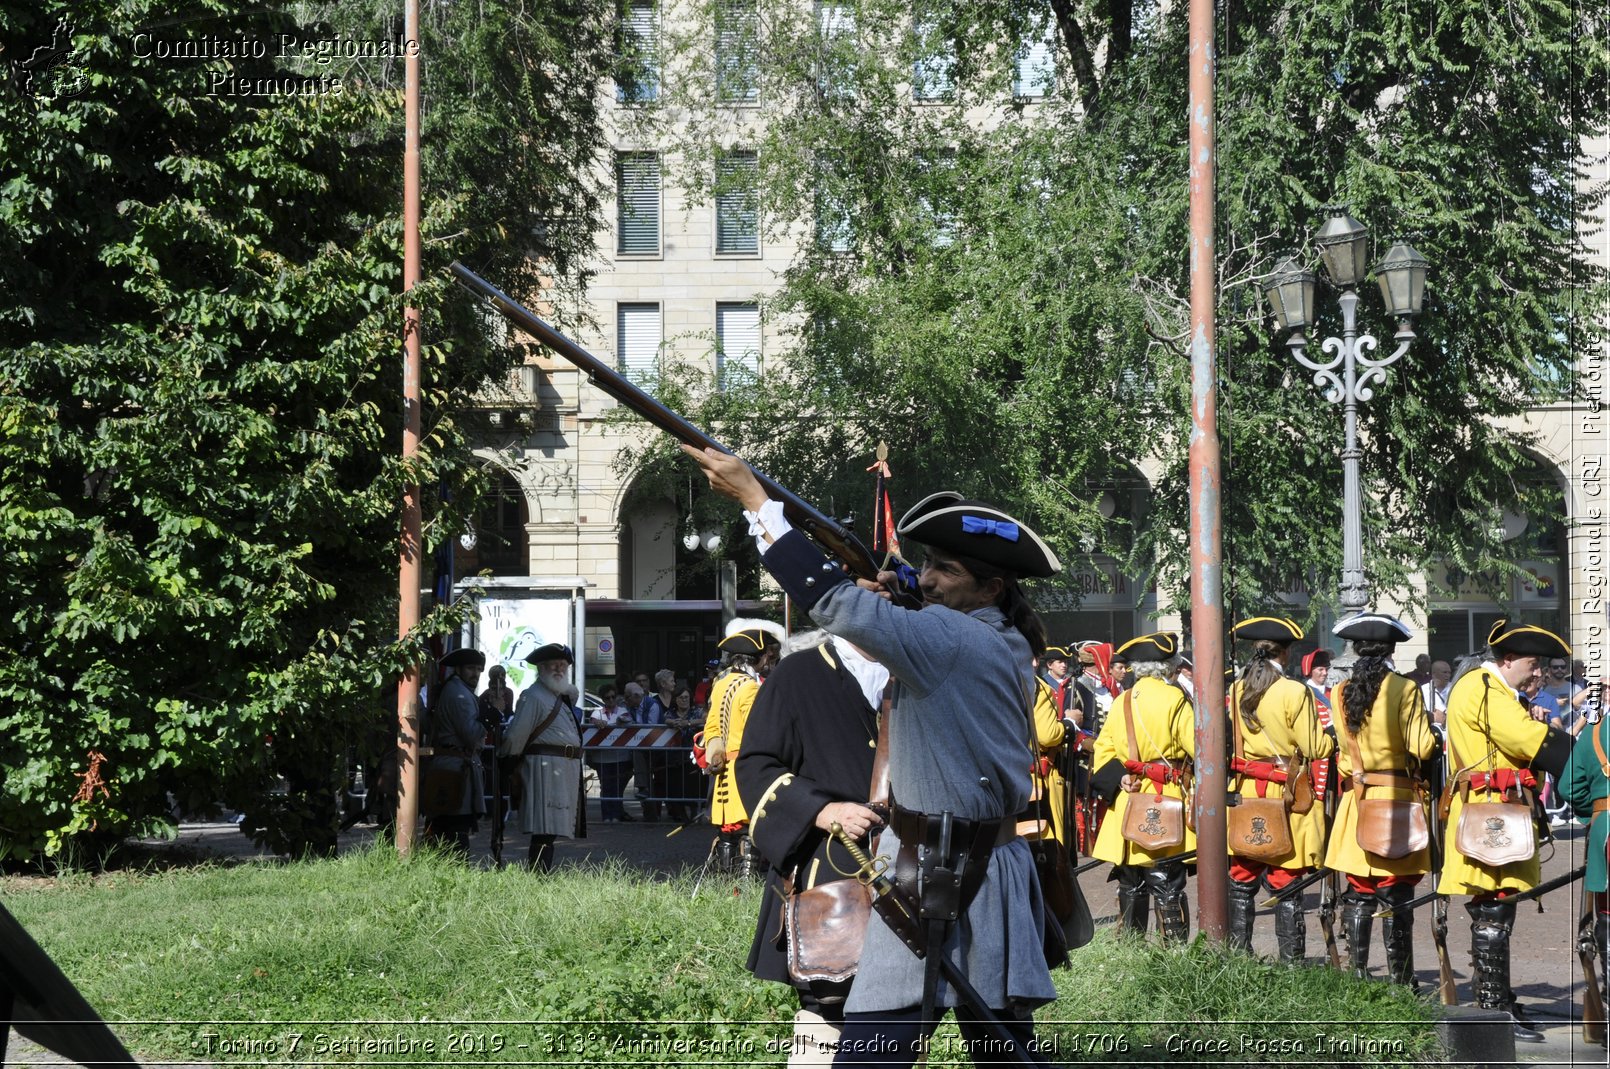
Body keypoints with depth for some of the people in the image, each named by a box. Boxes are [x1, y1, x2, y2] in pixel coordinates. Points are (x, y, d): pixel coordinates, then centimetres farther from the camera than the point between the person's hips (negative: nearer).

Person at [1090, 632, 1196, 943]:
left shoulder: (1121, 702, 9)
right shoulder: (1175, 699, -8)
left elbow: (1103, 750, 8)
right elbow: (1198, 745, -12)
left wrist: (1118, 778, -2)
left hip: (1127, 800, 5)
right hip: (1166, 802, -5)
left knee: (1130, 884, 13)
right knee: (1168, 885, -5)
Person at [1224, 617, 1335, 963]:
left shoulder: (1237, 690, 3)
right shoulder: (1295, 692, -12)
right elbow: (1315, 748, -10)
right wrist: (1333, 738, 8)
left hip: (1244, 796, 4)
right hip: (1285, 798, -4)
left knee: (1242, 883, 9)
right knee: (1286, 888, 0)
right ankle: (1292, 963, 2)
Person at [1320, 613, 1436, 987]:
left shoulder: (1339, 693, 3)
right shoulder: (1404, 690, -10)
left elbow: (1344, 746, 8)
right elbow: (1422, 748, -12)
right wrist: (1431, 732, 8)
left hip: (1354, 799, 4)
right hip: (1397, 801, -3)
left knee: (1358, 893, 9)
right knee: (1396, 894, 1)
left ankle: (1358, 976, 10)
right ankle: (1399, 980, 3)